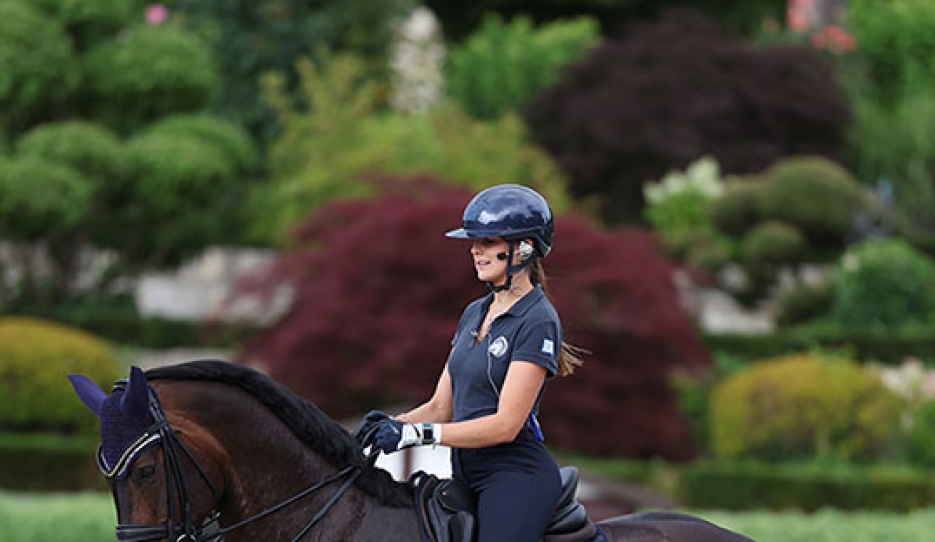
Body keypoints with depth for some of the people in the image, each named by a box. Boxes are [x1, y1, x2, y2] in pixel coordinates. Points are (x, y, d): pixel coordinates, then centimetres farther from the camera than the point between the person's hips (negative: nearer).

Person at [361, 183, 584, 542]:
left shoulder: (537, 321, -11)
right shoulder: (474, 314, 17)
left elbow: (506, 424, -18)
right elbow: (441, 406, 17)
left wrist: (417, 433, -22)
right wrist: (392, 424, -4)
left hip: (516, 476, -9)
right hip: (465, 477, 9)